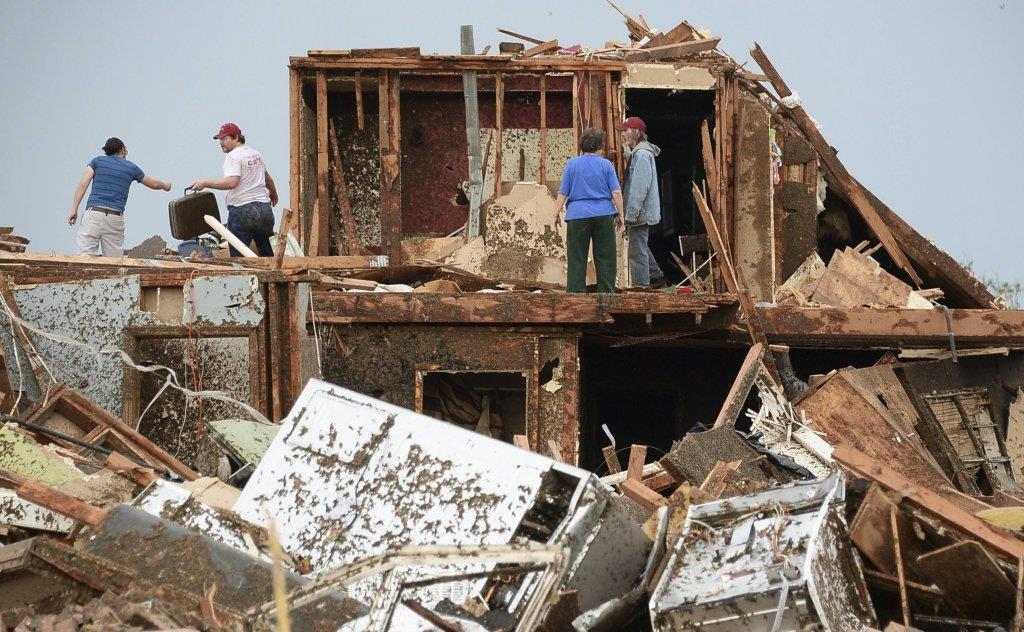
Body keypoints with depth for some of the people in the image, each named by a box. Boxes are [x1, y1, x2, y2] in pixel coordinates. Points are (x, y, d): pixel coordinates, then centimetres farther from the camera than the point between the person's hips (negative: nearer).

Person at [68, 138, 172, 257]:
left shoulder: (97, 161, 13)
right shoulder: (131, 167, 15)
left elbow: (82, 185, 1)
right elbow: (153, 184, 30)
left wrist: (74, 210, 0)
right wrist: (165, 185, 52)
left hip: (93, 214, 0)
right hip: (115, 219, 0)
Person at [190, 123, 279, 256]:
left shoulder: (233, 156, -10)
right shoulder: (256, 154, 17)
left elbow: (231, 182, -24)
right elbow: (268, 179, 31)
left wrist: (204, 183, -21)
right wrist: (274, 194, 49)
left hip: (243, 211, -8)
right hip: (264, 208, 8)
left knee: (238, 254, -6)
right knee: (265, 251, 18)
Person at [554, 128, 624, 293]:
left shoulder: (572, 164, 4)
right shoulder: (606, 164, 2)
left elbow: (563, 193, 3)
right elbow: (616, 193, -2)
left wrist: (557, 213, 10)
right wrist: (620, 214, 5)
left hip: (578, 216, 0)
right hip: (604, 215, 0)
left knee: (577, 260, 3)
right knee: (605, 259, 6)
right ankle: (607, 293, 5)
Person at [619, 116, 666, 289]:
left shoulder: (642, 154, -17)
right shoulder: (635, 153, 15)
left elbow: (640, 188, -22)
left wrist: (630, 215, -22)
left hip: (640, 212, -11)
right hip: (641, 214, 11)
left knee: (637, 251, -7)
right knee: (641, 247, 22)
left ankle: (641, 285, -3)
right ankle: (657, 278, 34)